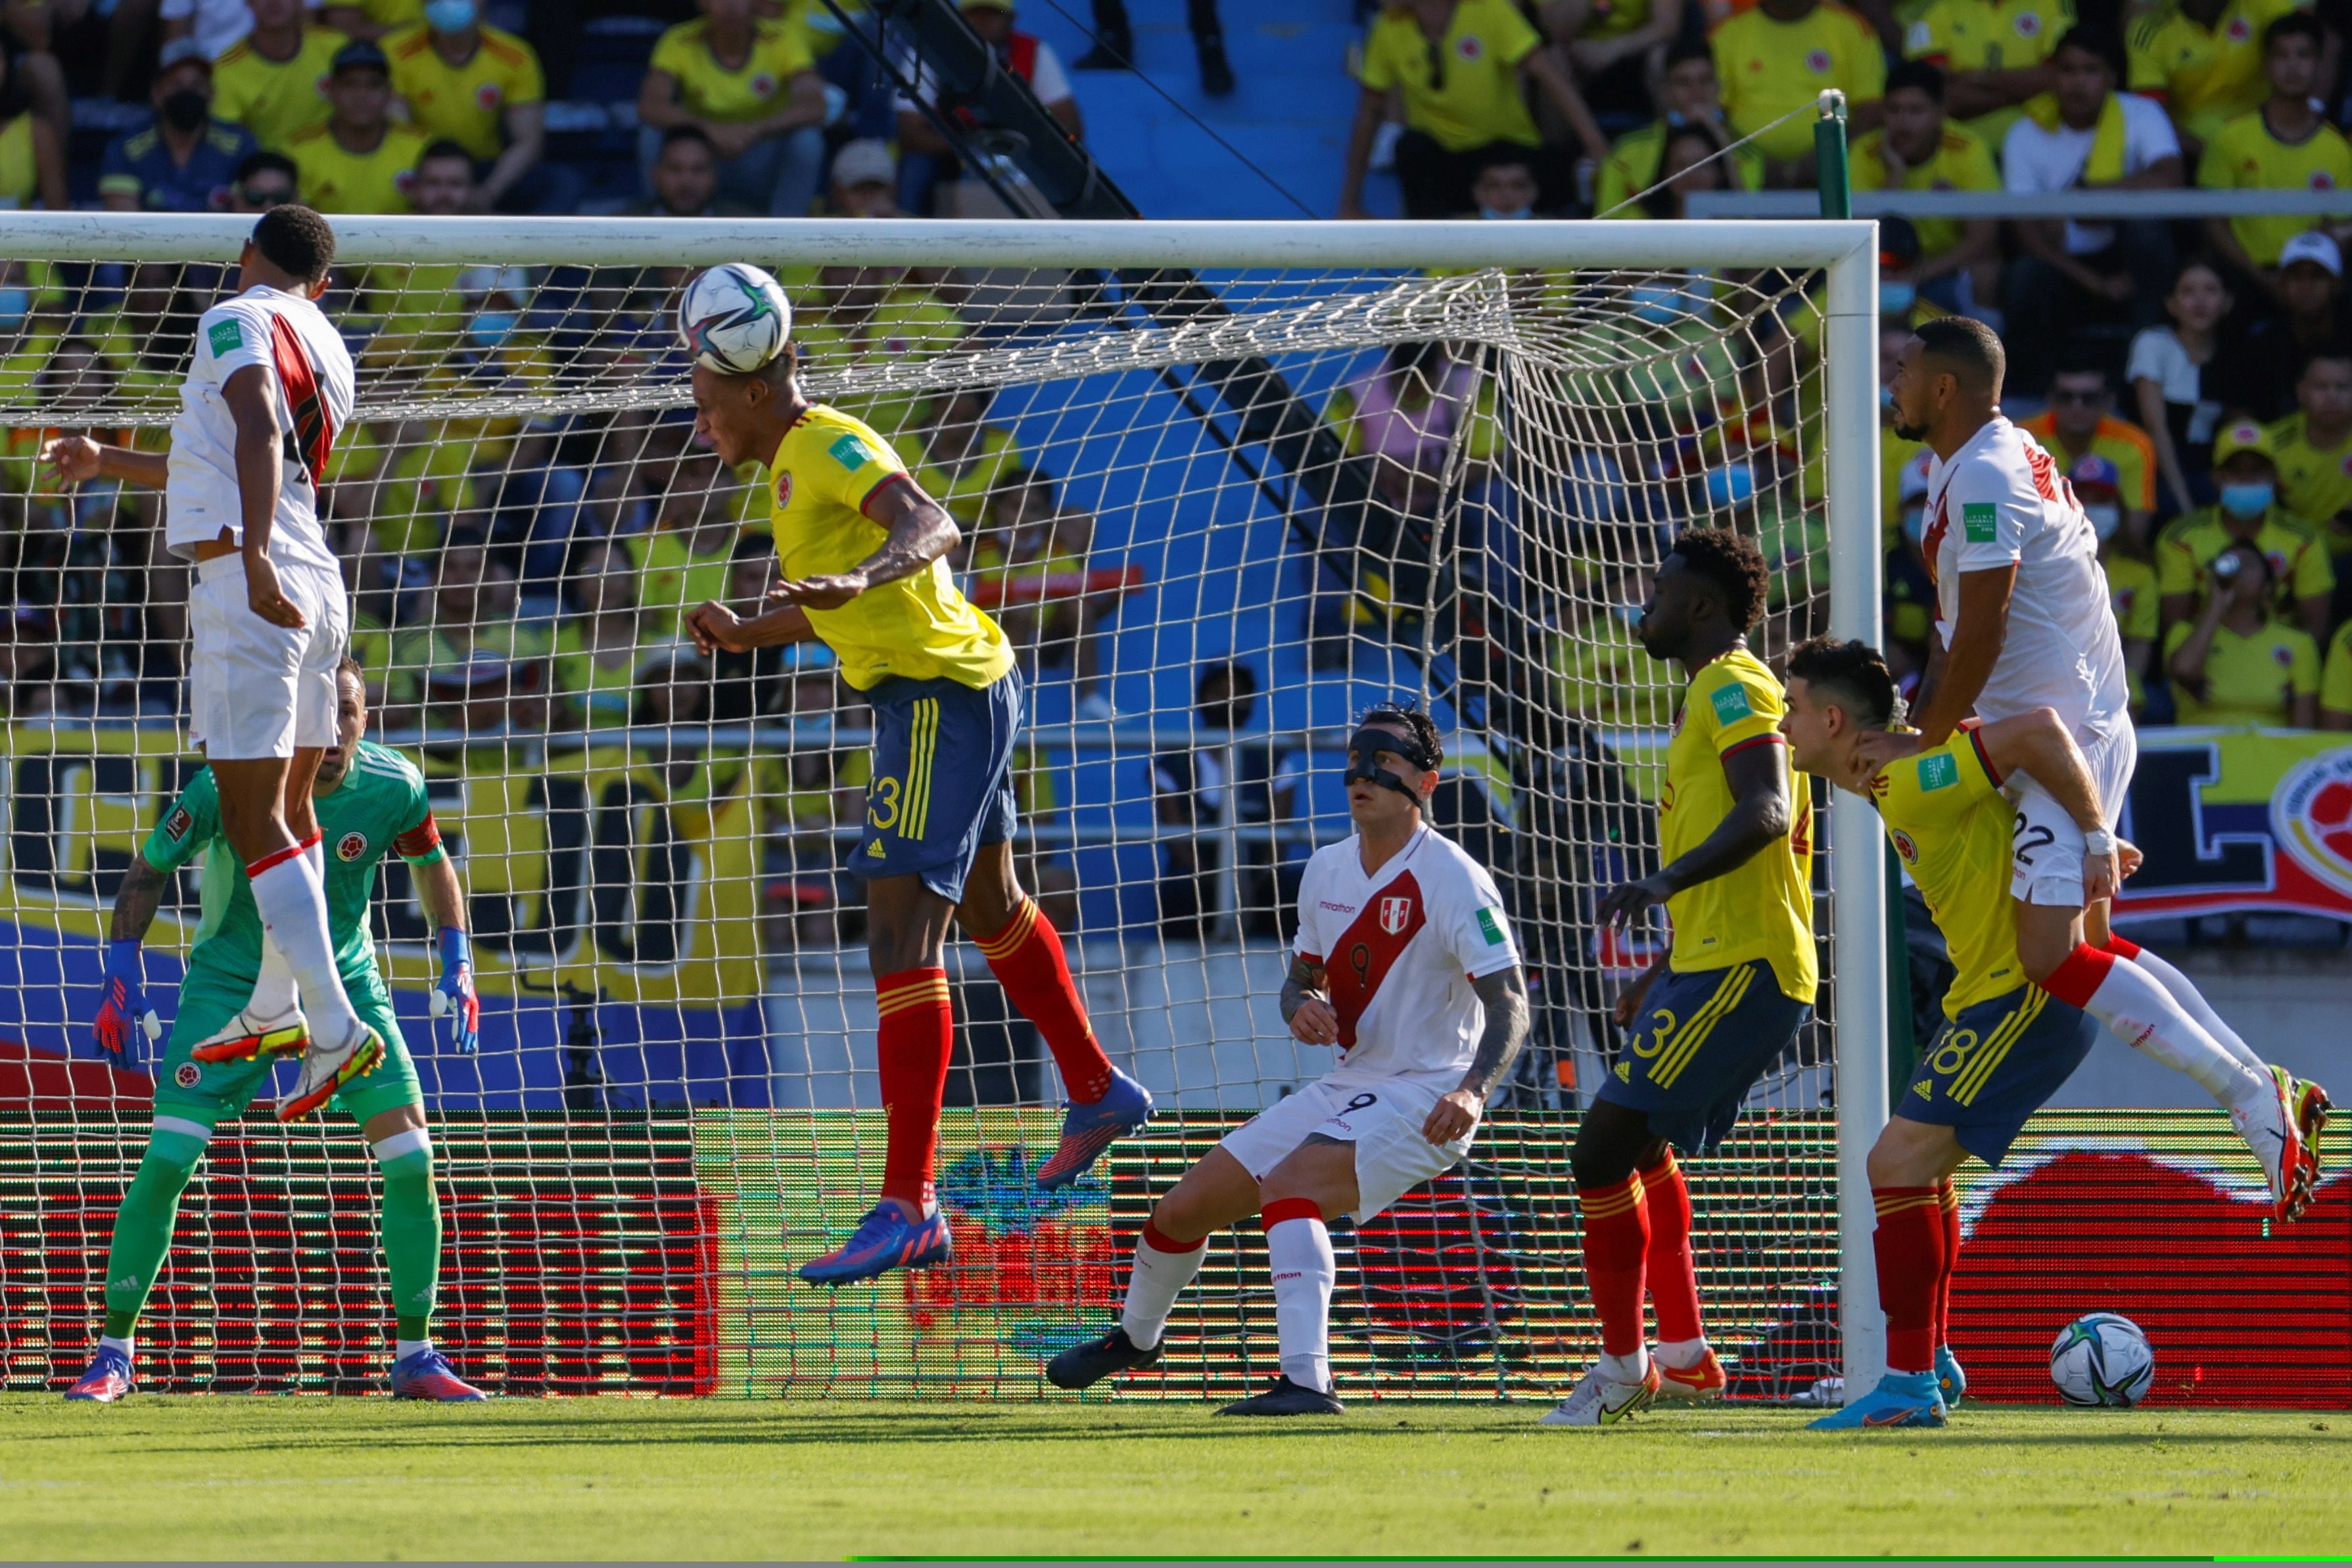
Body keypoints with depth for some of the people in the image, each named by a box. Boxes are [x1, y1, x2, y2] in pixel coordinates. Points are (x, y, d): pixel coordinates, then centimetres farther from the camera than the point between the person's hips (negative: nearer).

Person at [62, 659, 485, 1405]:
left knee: (411, 1159, -9)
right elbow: (146, 871, -10)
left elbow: (433, 866, 7)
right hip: (231, 981, -2)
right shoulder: (228, 786, -23)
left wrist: (457, 966, -1)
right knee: (166, 1160, -13)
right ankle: (113, 1353, 0)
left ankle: (415, 1357, 5)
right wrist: (120, 977, -19)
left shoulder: (394, 788, -15)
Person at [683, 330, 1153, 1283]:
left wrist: (860, 575, -52)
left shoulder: (831, 446, -16)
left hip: (940, 697, -11)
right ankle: (1097, 1094, 51)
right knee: (988, 908, 30)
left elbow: (931, 526, -36)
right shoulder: (799, 461, 15)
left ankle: (908, 1210, -22)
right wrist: (747, 634, 29)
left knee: (901, 937, -16)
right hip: (954, 692, 11)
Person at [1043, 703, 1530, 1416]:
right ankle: (1135, 1335, 38)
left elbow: (1510, 1005, -22)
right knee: (1185, 1208, 8)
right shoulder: (1327, 869, 7)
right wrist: (1302, 1007, -8)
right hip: (1348, 1086, 7)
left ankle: (1307, 1382, -38)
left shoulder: (1455, 880, -16)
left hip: (1424, 1099, -7)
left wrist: (1473, 1091, -40)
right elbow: (1302, 977, 19)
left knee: (1287, 1185, -33)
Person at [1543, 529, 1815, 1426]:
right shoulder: (1714, 693, 23)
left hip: (1737, 976, -11)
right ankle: (1685, 1353, 29)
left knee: (1603, 1149, -14)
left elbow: (1766, 813, -26)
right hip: (1712, 968, 11)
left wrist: (1660, 886, -38)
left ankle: (1624, 1369, -9)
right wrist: (1661, 976, 32)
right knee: (1642, 1144, 26)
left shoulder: (1734, 688, -10)